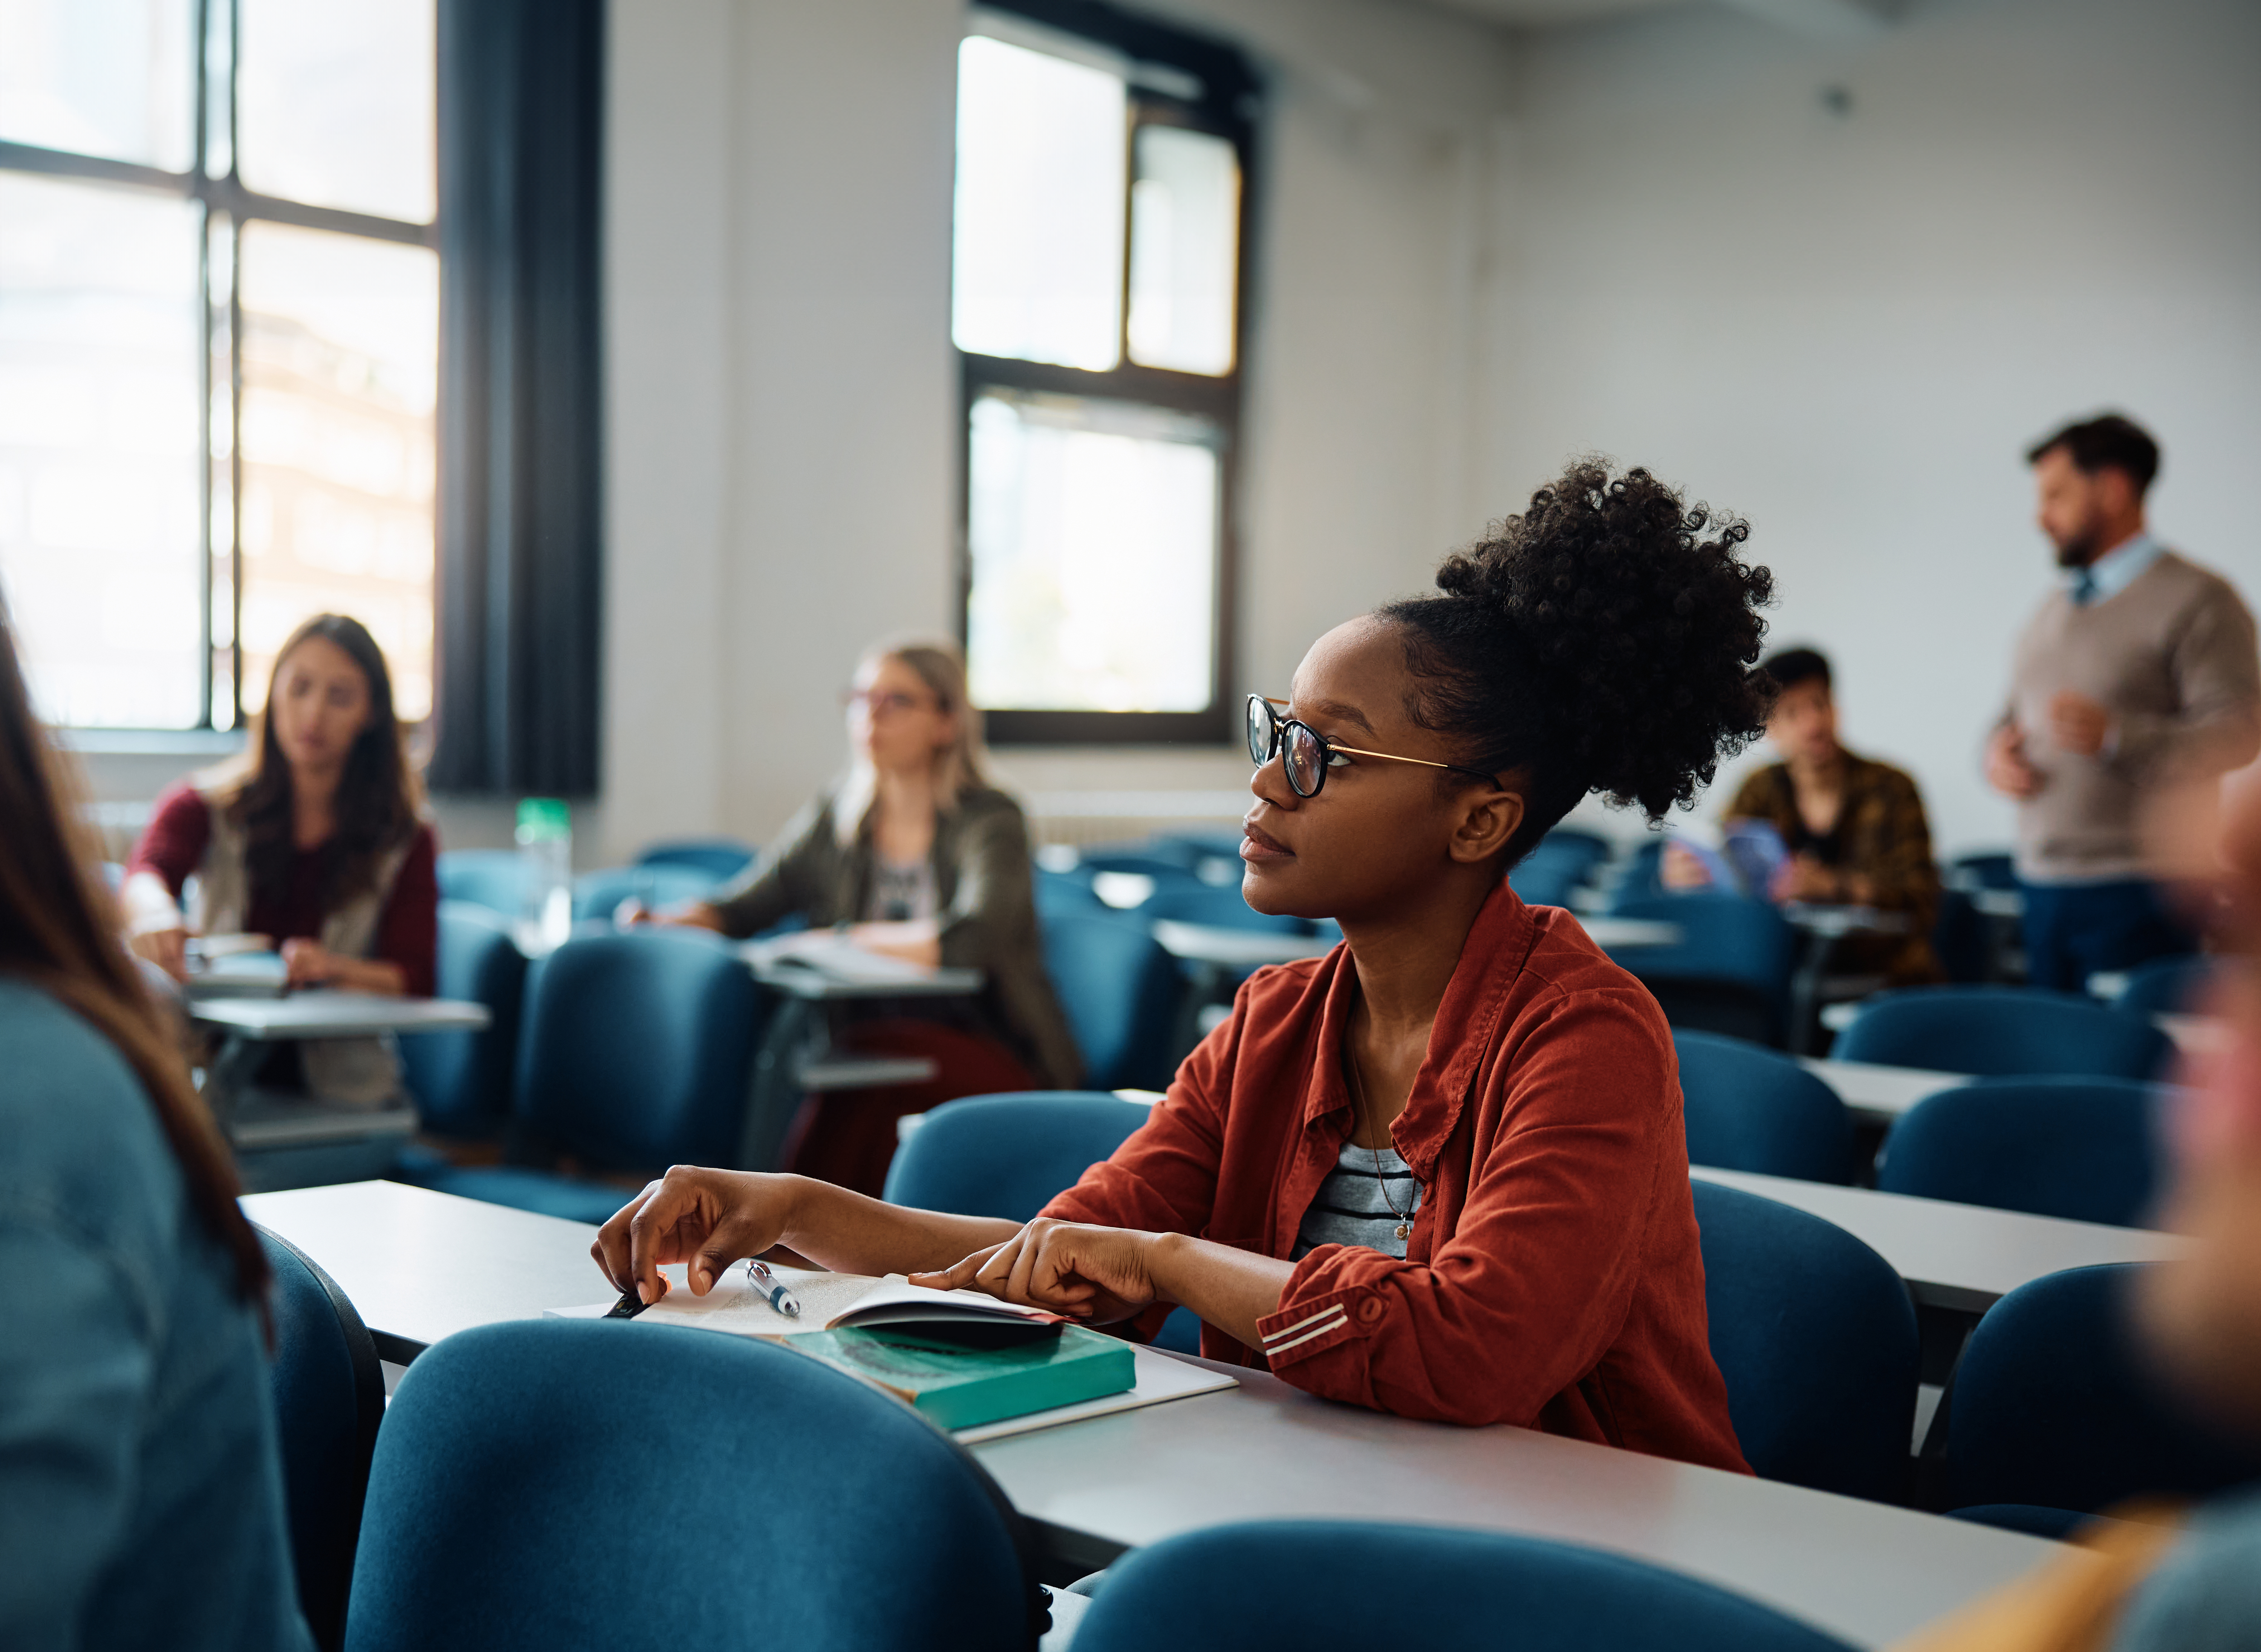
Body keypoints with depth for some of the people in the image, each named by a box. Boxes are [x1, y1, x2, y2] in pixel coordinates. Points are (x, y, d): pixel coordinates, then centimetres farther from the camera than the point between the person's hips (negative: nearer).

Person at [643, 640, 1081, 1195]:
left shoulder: (990, 822, -8)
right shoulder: (834, 820, 11)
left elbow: (968, 940, -25)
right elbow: (741, 906, 11)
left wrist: (844, 939, -16)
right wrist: (662, 924, -10)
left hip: (995, 1061, -5)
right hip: (881, 1049, 5)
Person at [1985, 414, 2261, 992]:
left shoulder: (2195, 600, -5)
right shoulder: (2052, 613, 20)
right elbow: (2015, 713, 28)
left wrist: (2118, 736, -29)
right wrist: (1996, 751, 4)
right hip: (2042, 887, 7)